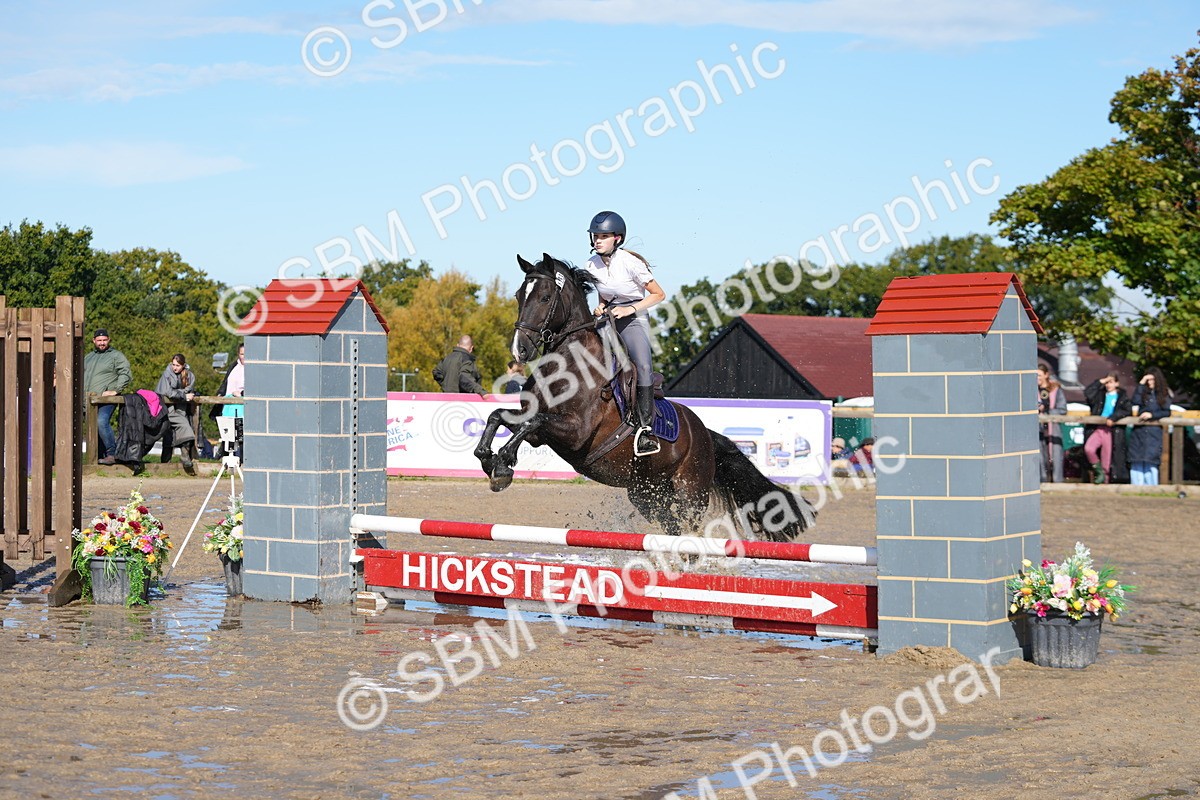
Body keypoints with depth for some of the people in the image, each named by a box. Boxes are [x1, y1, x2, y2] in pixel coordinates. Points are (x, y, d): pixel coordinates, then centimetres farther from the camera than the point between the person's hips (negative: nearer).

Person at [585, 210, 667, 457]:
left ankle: (645, 429, -26)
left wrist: (629, 309, -16)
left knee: (643, 366, -27)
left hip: (633, 321, -6)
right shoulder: (592, 265, 3)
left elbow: (659, 294, -6)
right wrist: (599, 308, -1)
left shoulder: (630, 262, -12)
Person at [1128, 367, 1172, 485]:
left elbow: (1167, 412, 2)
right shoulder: (1143, 391, 12)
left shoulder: (1164, 394, 7)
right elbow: (1136, 401, -7)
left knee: (1150, 461, -10)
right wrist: (1141, 384, -5)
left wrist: (1152, 415, -11)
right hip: (1139, 431, 3)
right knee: (1137, 461, -1)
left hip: (1154, 432, -3)